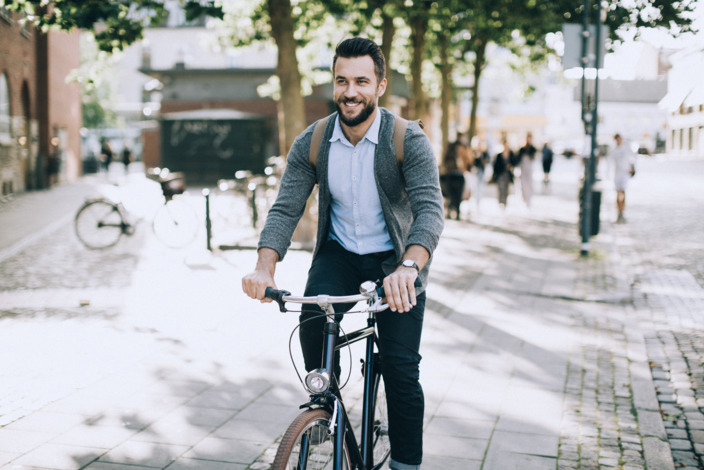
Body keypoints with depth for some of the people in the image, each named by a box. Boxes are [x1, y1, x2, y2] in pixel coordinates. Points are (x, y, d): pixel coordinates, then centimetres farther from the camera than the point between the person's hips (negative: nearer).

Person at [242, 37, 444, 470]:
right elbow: (286, 208, -12)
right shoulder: (311, 144, -8)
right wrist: (265, 268, -31)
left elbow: (430, 208, -30)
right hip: (339, 252, 2)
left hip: (395, 259, -2)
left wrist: (408, 267, -49)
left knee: (401, 368, -10)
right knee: (312, 321, -24)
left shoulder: (409, 140, -18)